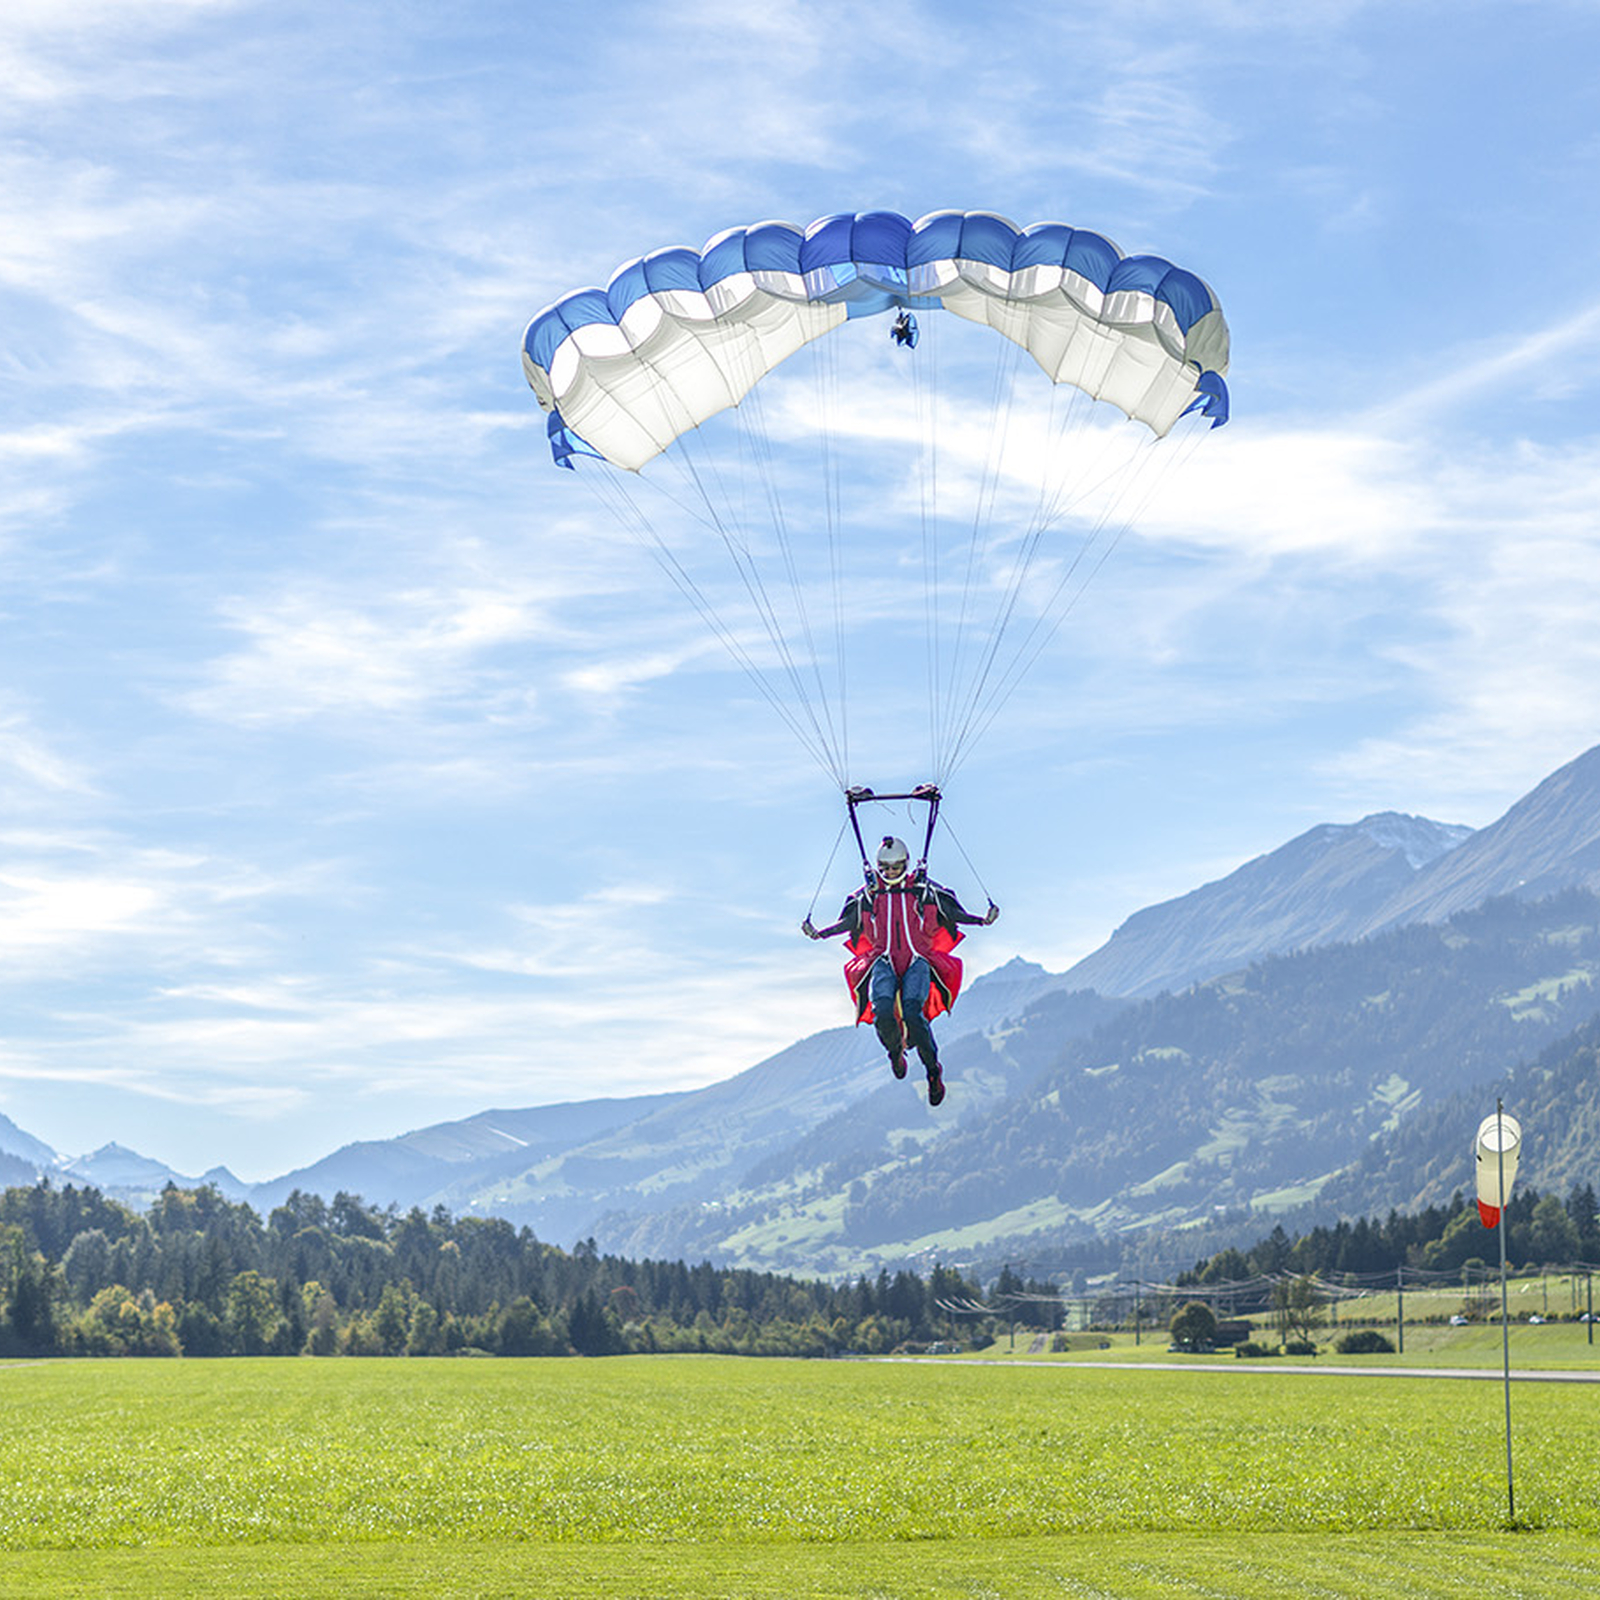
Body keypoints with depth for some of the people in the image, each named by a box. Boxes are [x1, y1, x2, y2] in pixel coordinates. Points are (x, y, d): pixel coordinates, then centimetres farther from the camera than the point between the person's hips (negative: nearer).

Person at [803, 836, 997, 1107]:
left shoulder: (925, 890, 16)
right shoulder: (868, 895, 20)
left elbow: (955, 914, 12)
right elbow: (848, 922, 19)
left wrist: (982, 920, -3)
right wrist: (819, 933, 4)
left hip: (918, 961, -1)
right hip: (883, 961, 1)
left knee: (912, 1014, -29)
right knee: (882, 1013, -29)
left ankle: (933, 1071, -14)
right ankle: (895, 1051, 3)